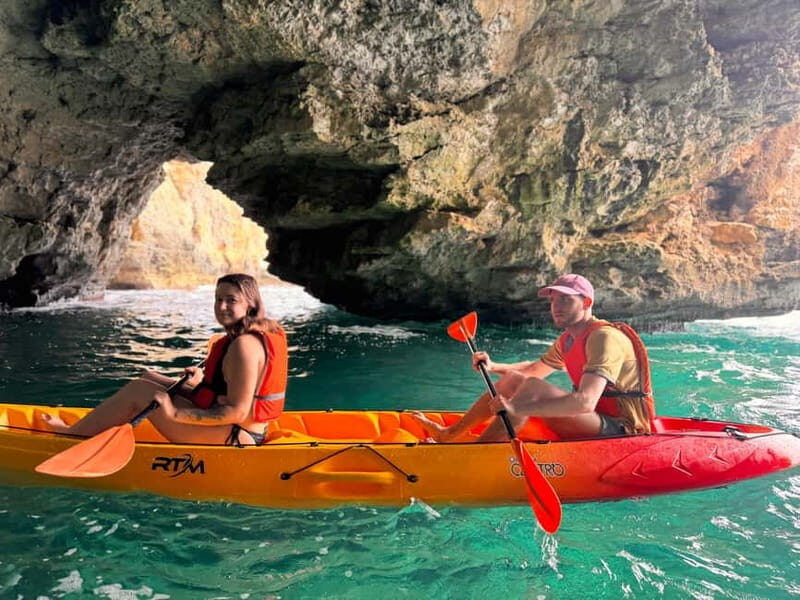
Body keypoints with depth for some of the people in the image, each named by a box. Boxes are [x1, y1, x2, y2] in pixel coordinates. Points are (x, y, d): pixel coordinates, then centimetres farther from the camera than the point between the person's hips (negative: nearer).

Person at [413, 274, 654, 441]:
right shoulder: (567, 341, 10)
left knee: (532, 389, -28)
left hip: (621, 431, -9)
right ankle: (449, 434, 9)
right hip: (595, 424, 9)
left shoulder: (604, 338, -19)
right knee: (514, 379, 6)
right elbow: (533, 369, 27)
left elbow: (585, 402, -33)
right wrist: (493, 367, 9)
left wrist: (517, 408, -38)